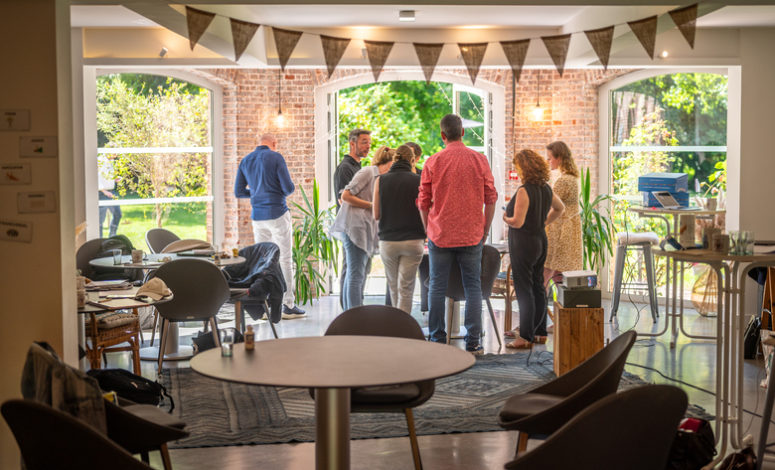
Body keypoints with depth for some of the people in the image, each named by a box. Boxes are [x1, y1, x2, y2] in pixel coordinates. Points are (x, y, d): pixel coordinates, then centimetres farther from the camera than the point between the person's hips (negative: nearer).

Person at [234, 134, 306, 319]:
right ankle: (288, 306, -1)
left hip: (257, 217, 6)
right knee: (285, 259, -1)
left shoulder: (245, 161, 10)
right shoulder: (275, 157, -7)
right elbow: (288, 188, -11)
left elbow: (238, 192, 12)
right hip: (277, 214, -5)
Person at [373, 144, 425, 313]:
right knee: (406, 288, 1)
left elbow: (376, 215, 2)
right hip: (413, 241, -2)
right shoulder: (418, 181, -4)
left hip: (387, 241, 2)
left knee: (393, 287, 17)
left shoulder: (381, 180, 0)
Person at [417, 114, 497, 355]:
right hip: (471, 235, 0)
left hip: (440, 235, 0)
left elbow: (423, 202, 2)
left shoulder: (433, 162, -2)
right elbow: (491, 198, 2)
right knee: (473, 287, 5)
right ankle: (472, 342, 2)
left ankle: (438, 341, 8)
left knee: (437, 288, 6)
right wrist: (485, 229, 12)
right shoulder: (479, 160, 0)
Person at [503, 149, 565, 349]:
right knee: (538, 287, 15)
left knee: (524, 291, -4)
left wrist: (505, 218, -3)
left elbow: (518, 222, -22)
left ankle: (526, 337, -1)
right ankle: (540, 332, 22)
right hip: (541, 240, 8)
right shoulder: (546, 188, 6)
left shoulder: (524, 191, -19)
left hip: (523, 244, -8)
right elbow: (560, 208, 23)